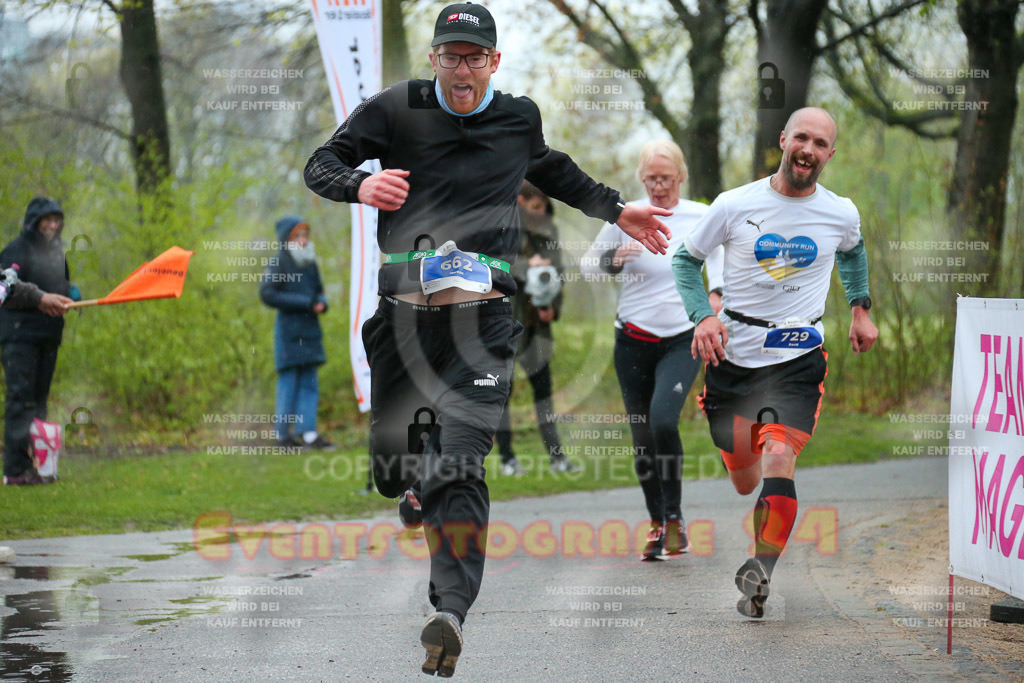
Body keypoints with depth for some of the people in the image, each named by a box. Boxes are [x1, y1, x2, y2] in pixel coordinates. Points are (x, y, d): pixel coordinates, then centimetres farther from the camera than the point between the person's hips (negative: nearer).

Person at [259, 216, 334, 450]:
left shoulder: (310, 264, 13)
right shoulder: (278, 264, -7)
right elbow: (267, 294, -15)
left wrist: (321, 303, -1)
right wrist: (305, 303, -16)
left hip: (310, 328, 7)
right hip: (288, 330, -7)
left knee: (309, 382, 4)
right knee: (288, 381, -3)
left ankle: (308, 431, 4)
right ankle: (283, 433, 4)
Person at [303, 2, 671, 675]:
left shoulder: (519, 120, 15)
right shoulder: (396, 110, 8)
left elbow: (555, 171, 37)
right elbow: (321, 165, 7)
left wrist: (616, 210, 39)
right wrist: (359, 184, -14)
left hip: (483, 312, -1)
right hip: (403, 308, 1)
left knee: (460, 463, -17)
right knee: (395, 461, 2)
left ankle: (452, 611, -28)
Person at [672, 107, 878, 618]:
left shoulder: (842, 215, 2)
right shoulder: (735, 205, -4)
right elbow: (685, 259, 7)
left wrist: (860, 309, 21)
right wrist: (702, 316, -7)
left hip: (798, 359, 0)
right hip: (733, 353, 0)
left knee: (778, 461, -22)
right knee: (744, 483, 7)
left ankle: (760, 572, -19)